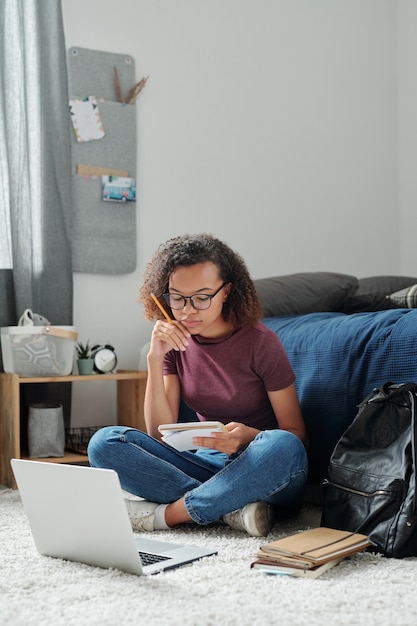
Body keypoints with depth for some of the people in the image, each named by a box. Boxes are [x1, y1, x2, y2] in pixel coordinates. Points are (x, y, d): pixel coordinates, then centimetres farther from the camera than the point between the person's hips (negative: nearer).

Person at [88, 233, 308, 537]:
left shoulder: (259, 341, -11)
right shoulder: (174, 341, 1)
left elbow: (296, 434, -7)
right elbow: (160, 434, -6)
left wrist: (249, 437, -28)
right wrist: (155, 359, -16)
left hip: (261, 473, -3)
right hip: (208, 464, 4)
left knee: (282, 447, -38)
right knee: (104, 443, -15)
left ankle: (165, 514, -23)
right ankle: (231, 510, -24)